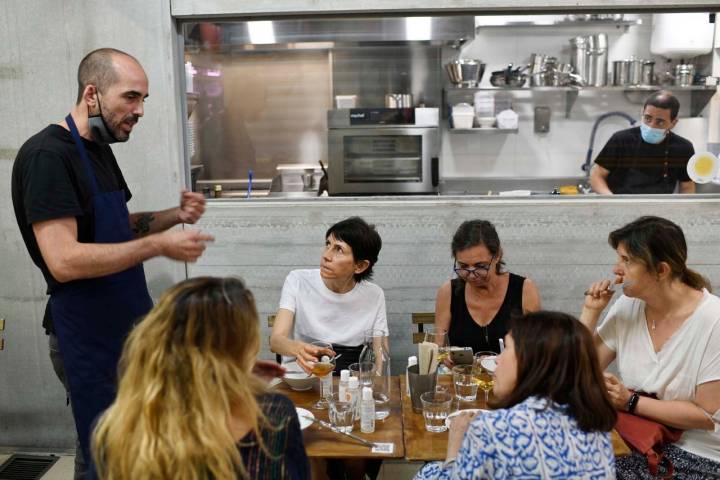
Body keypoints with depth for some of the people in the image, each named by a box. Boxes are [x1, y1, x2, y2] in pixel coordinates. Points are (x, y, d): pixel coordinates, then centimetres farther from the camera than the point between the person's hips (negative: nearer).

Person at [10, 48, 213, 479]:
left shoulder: (99, 149, 10)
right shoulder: (47, 156, -18)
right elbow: (64, 261, -26)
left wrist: (175, 216, 2)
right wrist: (159, 244, -25)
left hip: (132, 326, 8)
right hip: (91, 341, -8)